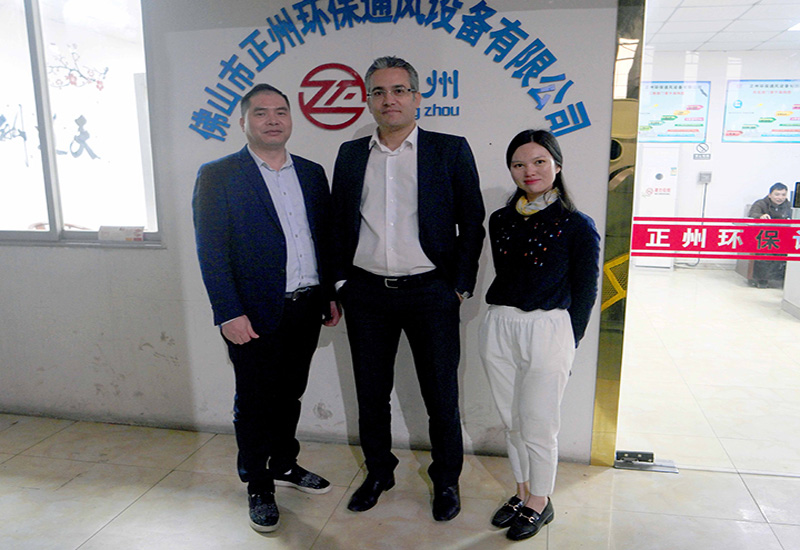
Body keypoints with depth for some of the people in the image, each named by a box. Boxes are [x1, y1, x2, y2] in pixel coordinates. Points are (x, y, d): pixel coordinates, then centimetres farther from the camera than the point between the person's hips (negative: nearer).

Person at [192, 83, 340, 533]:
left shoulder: (312, 173, 9)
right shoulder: (217, 176, -6)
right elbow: (211, 251, -10)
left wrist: (331, 294, 9)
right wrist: (230, 313, -15)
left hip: (307, 308, 5)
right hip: (255, 315, -4)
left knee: (290, 394, 19)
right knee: (255, 402, 10)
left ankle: (284, 464, 41)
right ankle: (259, 486, 30)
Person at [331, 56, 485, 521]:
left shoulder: (452, 150, -1)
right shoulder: (351, 154, 8)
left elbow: (472, 223, 0)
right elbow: (339, 225, 12)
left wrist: (459, 286, -5)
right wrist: (340, 285, 6)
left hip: (431, 292, -2)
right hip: (366, 294, 3)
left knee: (442, 396, 8)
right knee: (371, 394, 14)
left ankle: (446, 480, 31)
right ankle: (379, 473, 36)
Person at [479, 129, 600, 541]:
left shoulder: (578, 226, -6)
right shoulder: (501, 220, 9)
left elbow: (585, 291, -2)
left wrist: (567, 343, -3)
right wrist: (505, 321, 8)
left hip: (548, 330, -5)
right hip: (499, 327, 5)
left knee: (538, 426, 5)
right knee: (512, 422, 15)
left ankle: (540, 503, 28)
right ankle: (522, 493, 35)